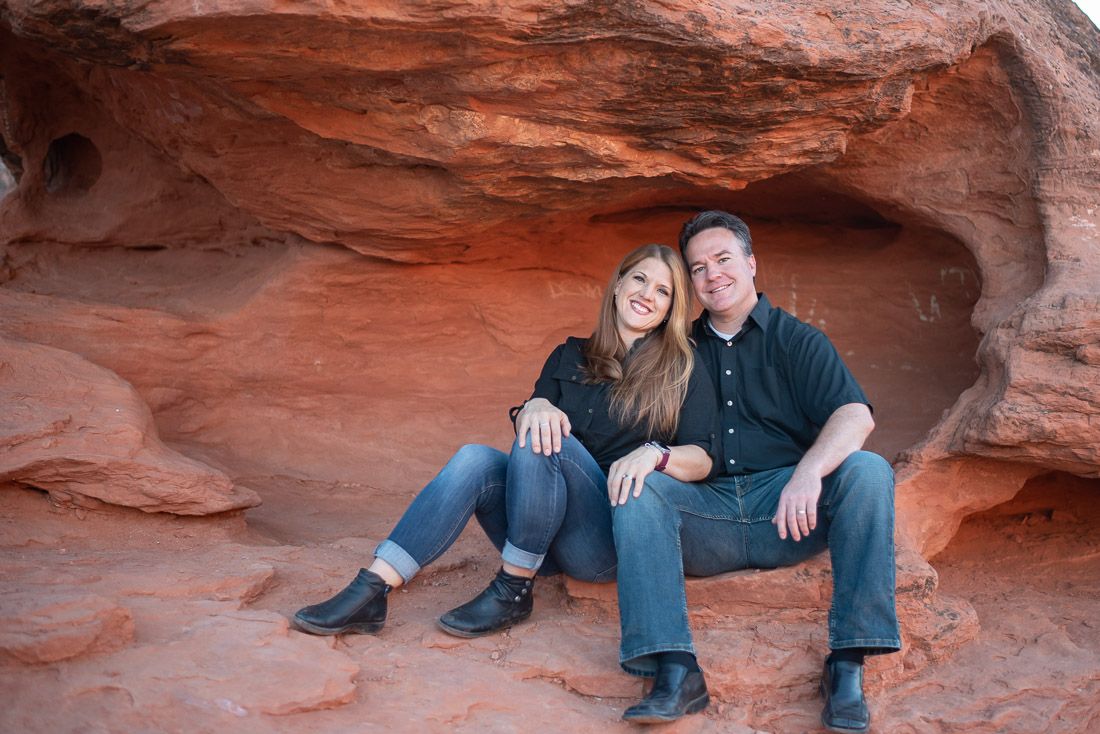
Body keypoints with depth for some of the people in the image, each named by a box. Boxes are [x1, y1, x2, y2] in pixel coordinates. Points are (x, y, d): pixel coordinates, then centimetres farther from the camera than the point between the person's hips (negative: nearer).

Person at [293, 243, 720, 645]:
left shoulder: (681, 373, 3)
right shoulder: (570, 357, 15)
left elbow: (703, 459, -4)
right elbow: (525, 430, 6)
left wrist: (654, 454, -27)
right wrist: (535, 406, -18)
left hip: (613, 545, -4)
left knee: (547, 443, -28)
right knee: (476, 459, -23)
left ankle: (513, 591, -20)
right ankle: (369, 593, -32)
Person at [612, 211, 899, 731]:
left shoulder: (797, 341, 10)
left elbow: (855, 415, -6)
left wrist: (808, 473, -27)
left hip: (791, 514, -1)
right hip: (708, 514, 2)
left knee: (867, 471, -28)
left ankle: (847, 666, -29)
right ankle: (674, 671, -36)